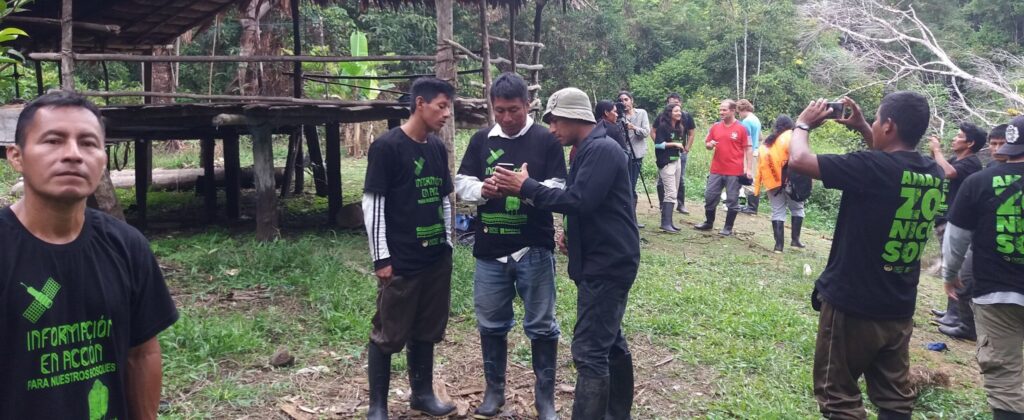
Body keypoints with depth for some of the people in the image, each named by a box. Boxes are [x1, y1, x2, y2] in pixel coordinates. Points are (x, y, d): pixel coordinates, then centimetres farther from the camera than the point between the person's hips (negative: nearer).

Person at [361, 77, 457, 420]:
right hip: (401, 262, -6)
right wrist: (382, 258, -14)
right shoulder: (387, 147, -11)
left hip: (437, 259, 6)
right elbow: (372, 203, -12)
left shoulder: (438, 148, 9)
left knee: (427, 331, 15)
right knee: (388, 335, 3)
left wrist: (448, 243, 14)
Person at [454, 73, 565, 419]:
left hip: (534, 250, -3)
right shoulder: (481, 139, 7)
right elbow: (461, 183, 5)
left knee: (541, 325, 7)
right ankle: (494, 390, 31)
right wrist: (482, 189, -18)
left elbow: (559, 189, -8)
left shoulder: (546, 140, -2)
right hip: (489, 251, 3)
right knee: (491, 324, 14)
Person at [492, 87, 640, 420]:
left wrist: (526, 187, -20)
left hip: (607, 263, -11)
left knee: (590, 351, -11)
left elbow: (579, 200, -27)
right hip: (605, 260, 11)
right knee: (609, 341, 19)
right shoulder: (592, 150, 15)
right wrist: (572, 233, 7)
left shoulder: (602, 149, -17)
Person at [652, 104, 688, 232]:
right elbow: (658, 144, -16)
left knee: (671, 194, 9)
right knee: (671, 194, -13)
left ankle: (667, 221, 14)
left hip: (676, 161, 8)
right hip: (666, 162, -8)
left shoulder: (680, 127, 12)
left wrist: (680, 146, 6)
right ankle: (666, 223, -13)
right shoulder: (663, 126, -10)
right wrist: (674, 144, -16)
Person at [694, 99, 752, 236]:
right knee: (709, 196, 9)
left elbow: (747, 149, -4)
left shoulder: (741, 128, -5)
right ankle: (708, 223, 26)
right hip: (716, 170, 4)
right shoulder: (715, 127, 7)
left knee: (732, 200, 3)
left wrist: (748, 169, -10)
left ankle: (728, 228, 13)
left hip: (734, 172, -4)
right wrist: (710, 145, -8)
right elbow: (707, 144, 16)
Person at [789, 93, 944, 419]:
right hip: (899, 309, 7)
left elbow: (798, 159, -19)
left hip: (851, 304, -6)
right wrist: (862, 129, 19)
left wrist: (803, 124, 0)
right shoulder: (932, 174, 1)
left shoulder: (872, 167, -21)